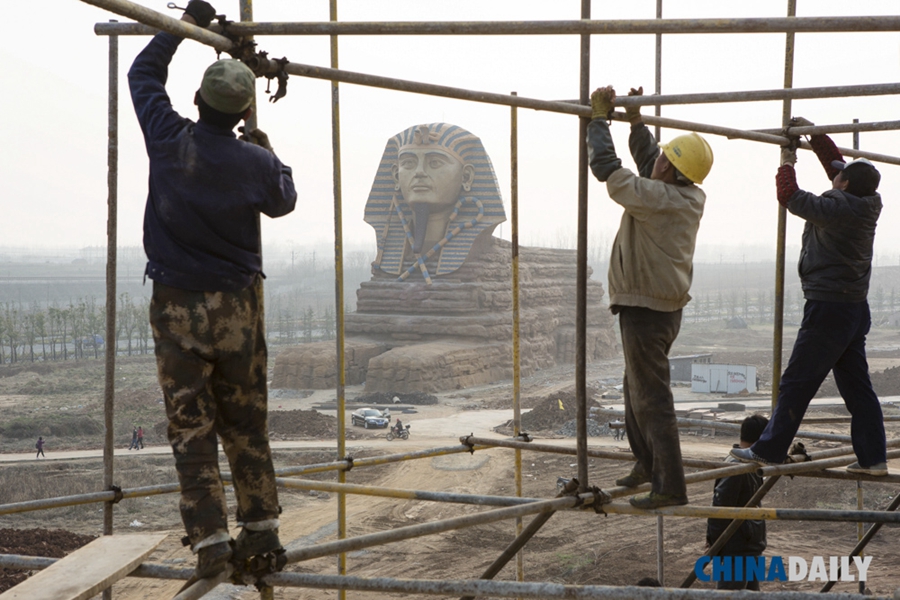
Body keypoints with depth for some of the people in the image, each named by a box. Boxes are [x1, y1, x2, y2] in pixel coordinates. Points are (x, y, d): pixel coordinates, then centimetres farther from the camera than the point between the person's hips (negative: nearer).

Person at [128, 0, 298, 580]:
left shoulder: (169, 141, -8)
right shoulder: (255, 163, -8)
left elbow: (144, 73, 10)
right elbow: (284, 201, 15)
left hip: (178, 309, -1)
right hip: (238, 306, 1)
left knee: (191, 424, 2)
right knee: (245, 422, 13)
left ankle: (210, 538, -1)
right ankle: (262, 525, 20)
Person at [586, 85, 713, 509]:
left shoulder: (657, 197, -23)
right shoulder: (692, 198, 3)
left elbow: (607, 168, -20)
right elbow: (647, 161, 20)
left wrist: (599, 116, -10)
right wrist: (636, 120, 18)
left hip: (646, 310, -10)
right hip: (666, 306, 10)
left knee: (651, 397, -6)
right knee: (636, 387, 24)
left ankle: (670, 486, -4)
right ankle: (647, 463, 38)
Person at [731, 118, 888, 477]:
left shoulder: (838, 210, -18)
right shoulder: (866, 206, 5)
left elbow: (791, 197, -10)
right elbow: (835, 162, 18)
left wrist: (786, 164, 6)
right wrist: (813, 134, 20)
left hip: (828, 309, -8)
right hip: (855, 309, 8)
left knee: (796, 383, -2)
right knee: (857, 386, 10)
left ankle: (769, 450, 4)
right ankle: (873, 457, 10)